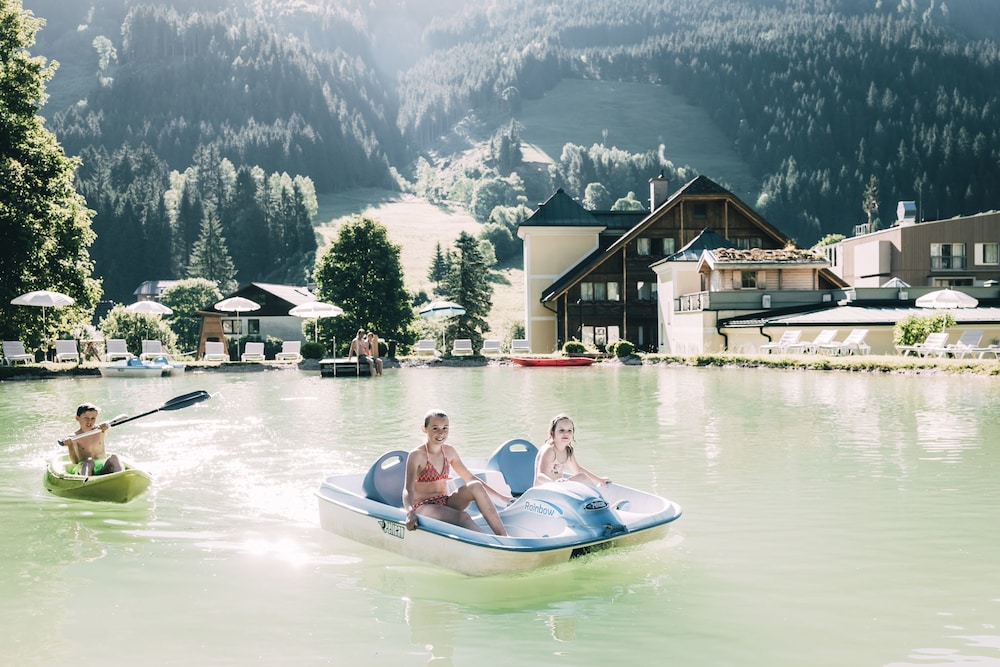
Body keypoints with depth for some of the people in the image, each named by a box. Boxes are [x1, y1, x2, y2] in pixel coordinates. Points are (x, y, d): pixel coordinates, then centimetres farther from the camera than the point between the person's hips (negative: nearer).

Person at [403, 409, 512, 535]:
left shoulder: (449, 451, 6)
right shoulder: (417, 455, -13)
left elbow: (470, 478, 14)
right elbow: (408, 489, -23)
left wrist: (500, 497, 10)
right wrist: (410, 513, -44)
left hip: (445, 502, 6)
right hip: (423, 506, -6)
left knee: (475, 487, -20)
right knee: (462, 517, -33)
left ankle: (504, 538, -25)